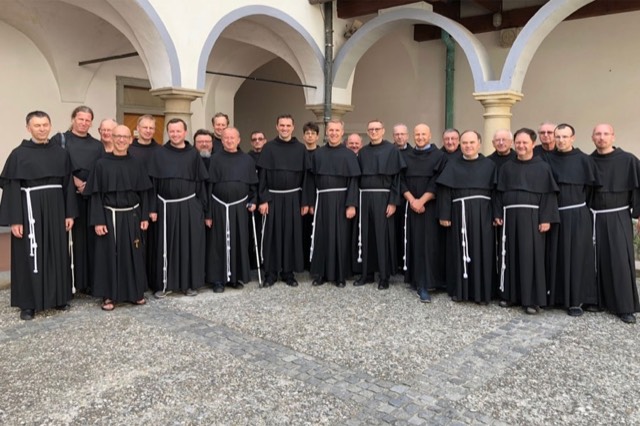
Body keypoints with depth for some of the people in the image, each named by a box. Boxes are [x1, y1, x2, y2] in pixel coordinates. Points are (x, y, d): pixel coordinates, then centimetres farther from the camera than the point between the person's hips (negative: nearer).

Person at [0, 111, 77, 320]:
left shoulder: (61, 153, 6)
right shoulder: (19, 154, -4)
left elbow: (68, 185, 7)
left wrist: (70, 213, 3)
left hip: (55, 210, 3)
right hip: (30, 209, -3)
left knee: (57, 253, 10)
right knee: (30, 255, 3)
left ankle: (58, 297, 23)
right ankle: (28, 303, 14)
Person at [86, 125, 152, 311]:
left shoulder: (136, 164, 4)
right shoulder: (102, 164, -3)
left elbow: (144, 192, 7)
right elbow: (96, 195, -5)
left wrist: (144, 217, 2)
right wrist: (98, 221, -11)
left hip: (132, 216, 2)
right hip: (110, 216, -2)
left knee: (132, 254, 9)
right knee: (109, 255, 4)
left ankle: (135, 292, 22)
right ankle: (109, 296, 14)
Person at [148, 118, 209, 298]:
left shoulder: (193, 154, 4)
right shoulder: (159, 155, 3)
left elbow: (201, 183, 5)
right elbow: (152, 183, 1)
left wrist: (201, 208, 1)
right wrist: (153, 208, -5)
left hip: (190, 206, 0)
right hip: (166, 206, 0)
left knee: (190, 245, 4)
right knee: (166, 246, 5)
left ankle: (190, 283, 16)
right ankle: (165, 284, 15)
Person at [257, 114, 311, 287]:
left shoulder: (300, 148, 3)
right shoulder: (269, 147, 1)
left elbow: (305, 176, 4)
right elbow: (262, 175, -1)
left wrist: (305, 201, 0)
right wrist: (263, 199, -8)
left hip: (293, 198, 1)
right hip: (273, 197, -1)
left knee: (291, 235, 5)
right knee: (272, 235, 2)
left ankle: (288, 272, 15)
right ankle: (270, 273, 12)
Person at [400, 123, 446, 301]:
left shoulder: (439, 156, 0)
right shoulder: (407, 157, 11)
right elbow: (402, 181, 4)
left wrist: (422, 201, -16)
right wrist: (412, 200, -11)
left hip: (430, 207, -4)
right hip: (411, 206, 4)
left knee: (428, 244, -6)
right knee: (413, 243, 7)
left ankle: (424, 285, -7)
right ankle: (414, 279, 17)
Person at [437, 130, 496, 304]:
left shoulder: (489, 165, 6)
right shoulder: (452, 165, 6)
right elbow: (444, 191, 2)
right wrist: (444, 215, -5)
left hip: (483, 214, 0)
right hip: (460, 213, 0)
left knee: (482, 251, 2)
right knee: (460, 251, 4)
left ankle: (482, 292, 12)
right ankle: (460, 290, 14)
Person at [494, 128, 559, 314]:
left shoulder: (543, 168, 0)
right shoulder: (507, 167, 11)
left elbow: (549, 195, -4)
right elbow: (499, 193, 12)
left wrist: (546, 219, -11)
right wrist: (498, 214, 3)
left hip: (532, 217, -3)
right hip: (510, 216, 4)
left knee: (531, 256, -4)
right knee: (511, 255, 6)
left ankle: (532, 299, 2)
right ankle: (510, 294, 16)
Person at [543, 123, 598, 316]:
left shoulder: (584, 160, -3)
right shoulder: (547, 159, 4)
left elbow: (590, 186, 3)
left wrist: (576, 200, 5)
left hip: (577, 216, -3)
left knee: (575, 257, 0)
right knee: (554, 257, 7)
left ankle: (575, 300, 8)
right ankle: (555, 296, 18)